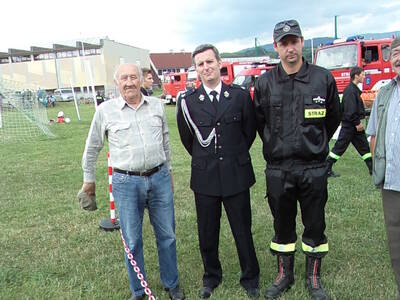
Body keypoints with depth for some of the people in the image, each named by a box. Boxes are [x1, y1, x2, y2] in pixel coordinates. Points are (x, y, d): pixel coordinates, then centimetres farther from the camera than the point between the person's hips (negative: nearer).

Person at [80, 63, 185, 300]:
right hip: (126, 183, -2)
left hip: (160, 178, 2)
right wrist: (89, 180, 15)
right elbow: (92, 148, 9)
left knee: (167, 236, 12)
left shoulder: (157, 105, 4)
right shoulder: (105, 110, -2)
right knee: (133, 241, 10)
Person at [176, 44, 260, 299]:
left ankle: (250, 278, 33)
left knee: (243, 231, 11)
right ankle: (211, 277, 37)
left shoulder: (240, 96, -1)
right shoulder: (188, 101, -2)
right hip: (204, 177, 1)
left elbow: (250, 132, 10)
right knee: (207, 233, 13)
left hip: (236, 175, 0)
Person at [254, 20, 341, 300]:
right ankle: (284, 275, 33)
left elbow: (333, 119, 11)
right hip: (278, 169, 1)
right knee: (283, 225, 14)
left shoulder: (323, 78, -3)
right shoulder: (265, 83, -2)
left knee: (315, 226, 11)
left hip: (314, 168, 0)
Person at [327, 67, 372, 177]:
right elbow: (350, 110, -23)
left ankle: (373, 169, 16)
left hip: (354, 125, 10)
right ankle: (327, 169, 4)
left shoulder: (354, 89, 15)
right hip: (349, 125, -10)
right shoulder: (350, 90, -17)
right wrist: (357, 123, -19)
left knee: (363, 146, 11)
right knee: (340, 147, -4)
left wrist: (359, 120, 13)